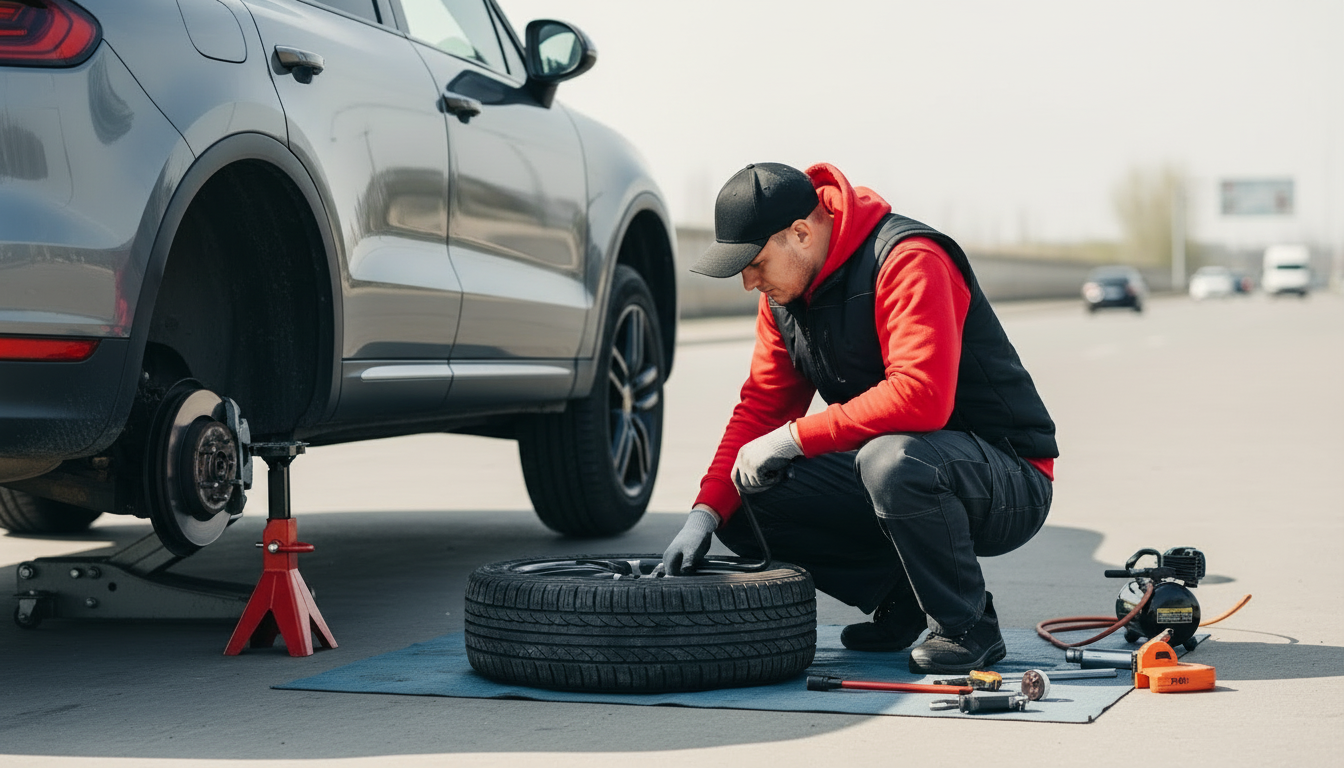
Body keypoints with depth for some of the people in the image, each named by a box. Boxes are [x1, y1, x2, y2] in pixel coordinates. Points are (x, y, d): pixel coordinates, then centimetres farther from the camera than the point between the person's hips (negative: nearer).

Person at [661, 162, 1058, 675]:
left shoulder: (907, 262, -22)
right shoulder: (785, 291, 4)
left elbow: (920, 396, -34)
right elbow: (761, 406, 5)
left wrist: (795, 438, -27)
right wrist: (707, 510, -8)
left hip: (1008, 484, -8)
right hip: (891, 467, 8)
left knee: (891, 460, -40)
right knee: (747, 505, -8)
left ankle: (967, 626, -15)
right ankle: (901, 600, 5)